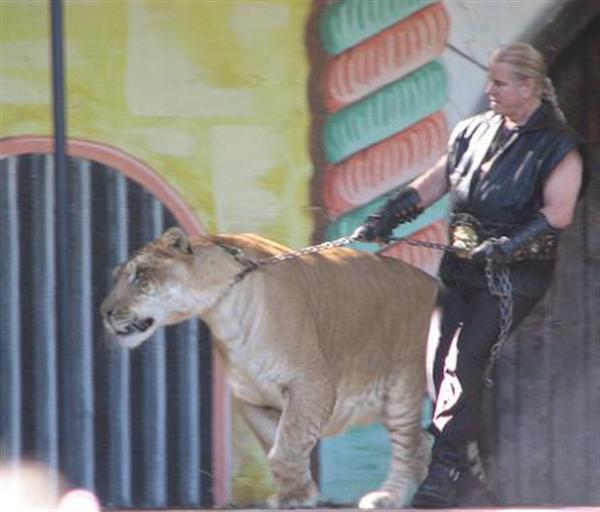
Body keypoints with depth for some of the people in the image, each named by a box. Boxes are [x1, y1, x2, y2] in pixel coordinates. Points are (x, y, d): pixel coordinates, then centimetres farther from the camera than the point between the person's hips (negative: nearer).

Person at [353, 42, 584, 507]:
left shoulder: (558, 146, -6)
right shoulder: (475, 131, 13)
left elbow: (558, 213, -17)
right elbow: (434, 183, 20)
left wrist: (506, 246, -28)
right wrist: (386, 218, 10)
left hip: (515, 272, -7)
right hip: (462, 265, 7)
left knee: (465, 359, -19)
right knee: (441, 362, -1)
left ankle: (445, 471, -21)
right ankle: (455, 463, 8)